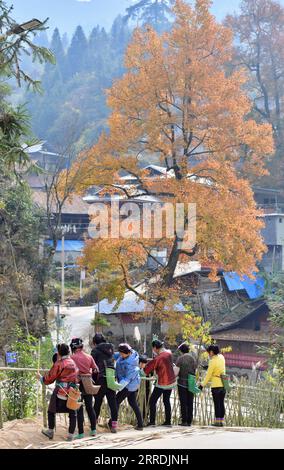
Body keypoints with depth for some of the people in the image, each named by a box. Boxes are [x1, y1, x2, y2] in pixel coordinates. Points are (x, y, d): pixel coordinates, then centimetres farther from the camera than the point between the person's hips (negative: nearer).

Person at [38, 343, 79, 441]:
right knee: (72, 413, 9)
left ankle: (50, 431, 21)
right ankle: (71, 435, 9)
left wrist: (41, 378, 13)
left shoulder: (59, 364, -9)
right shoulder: (74, 363, 6)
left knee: (51, 411, 13)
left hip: (60, 392, -4)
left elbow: (49, 378, -3)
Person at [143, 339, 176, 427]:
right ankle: (168, 421, 17)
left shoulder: (157, 359, -21)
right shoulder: (169, 354, -2)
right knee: (166, 400, 17)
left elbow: (147, 370, -15)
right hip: (171, 381, 7)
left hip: (162, 383, -7)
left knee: (152, 401, 2)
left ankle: (152, 421, 0)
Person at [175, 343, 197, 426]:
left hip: (182, 383, -4)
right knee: (190, 403, 8)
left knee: (183, 403, 1)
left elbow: (177, 371, -11)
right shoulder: (193, 358, 3)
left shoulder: (180, 358, -9)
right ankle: (189, 421, 8)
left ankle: (184, 421, -1)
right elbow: (195, 370, 9)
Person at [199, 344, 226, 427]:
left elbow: (208, 375, -12)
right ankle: (221, 421, 11)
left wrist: (202, 385, -5)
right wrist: (208, 367, 13)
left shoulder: (212, 362, -14)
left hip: (216, 385, -6)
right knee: (221, 403, 9)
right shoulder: (221, 357, 5)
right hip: (223, 384, 6)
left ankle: (217, 421, -1)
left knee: (217, 404, -2)